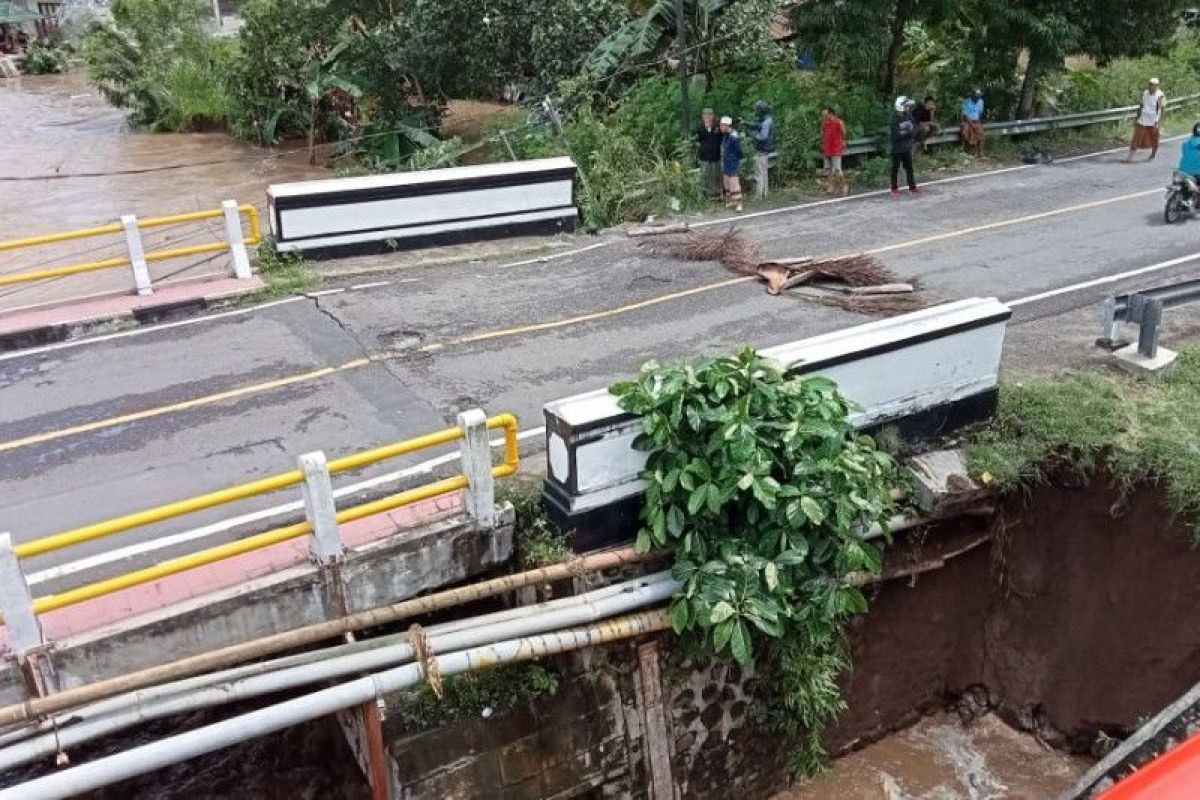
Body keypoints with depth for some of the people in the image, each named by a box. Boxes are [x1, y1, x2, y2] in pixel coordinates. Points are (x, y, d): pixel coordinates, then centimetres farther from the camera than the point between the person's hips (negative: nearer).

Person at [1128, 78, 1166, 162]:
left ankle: (1152, 156, 25)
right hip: (1142, 121, 4)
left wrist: (1159, 122, -18)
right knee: (1136, 139, -1)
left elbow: (1162, 109, -12)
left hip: (1153, 123, -4)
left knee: (1153, 141, 8)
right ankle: (1130, 156, 1)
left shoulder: (1160, 96, -11)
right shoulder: (1145, 93, 5)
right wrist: (1137, 118, 12)